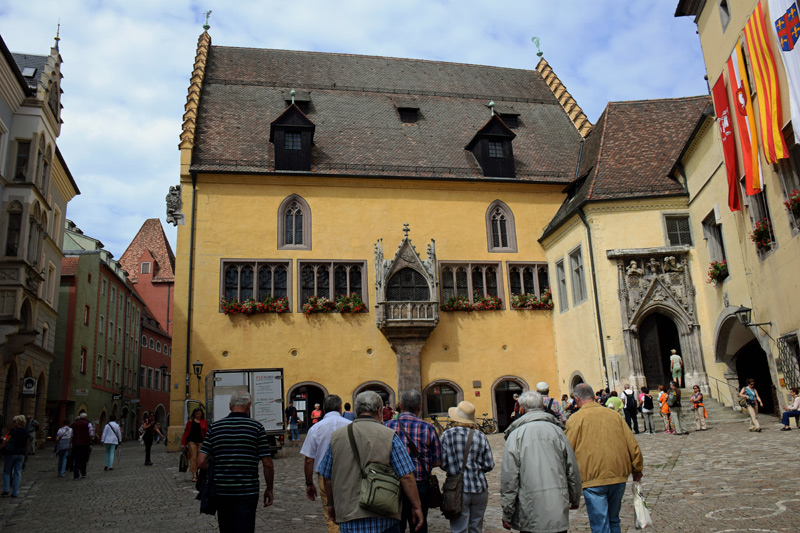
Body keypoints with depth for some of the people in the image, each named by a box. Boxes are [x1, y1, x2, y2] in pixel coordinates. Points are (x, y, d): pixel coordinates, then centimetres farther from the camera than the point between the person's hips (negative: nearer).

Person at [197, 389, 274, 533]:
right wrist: (269, 489, 5)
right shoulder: (256, 427, -6)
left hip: (221, 492, 4)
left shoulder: (214, 427, 2)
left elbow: (201, 462, -2)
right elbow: (267, 464, -7)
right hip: (247, 492, -4)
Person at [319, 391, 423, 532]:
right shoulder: (389, 436, -4)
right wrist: (416, 506, 3)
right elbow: (406, 476, -6)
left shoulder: (337, 436, 5)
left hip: (349, 516, 2)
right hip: (384, 515, -2)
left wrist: (331, 504, 26)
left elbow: (327, 477, 12)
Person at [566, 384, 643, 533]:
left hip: (593, 479, -5)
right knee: (613, 521, 21)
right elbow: (633, 445, 10)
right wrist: (637, 470, 22)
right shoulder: (614, 415, 8)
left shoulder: (575, 419, -4)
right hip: (619, 476, 5)